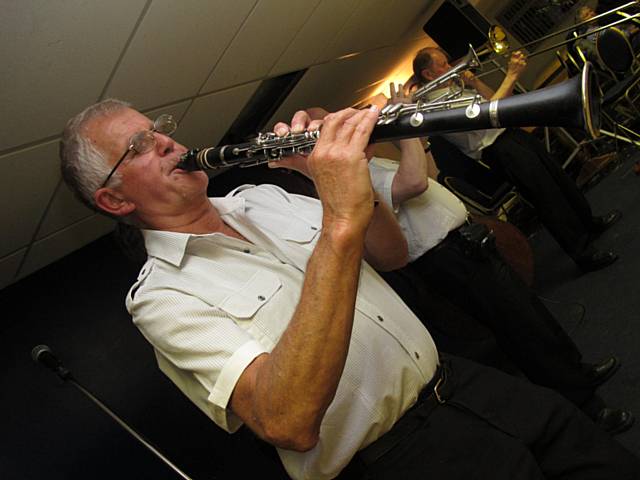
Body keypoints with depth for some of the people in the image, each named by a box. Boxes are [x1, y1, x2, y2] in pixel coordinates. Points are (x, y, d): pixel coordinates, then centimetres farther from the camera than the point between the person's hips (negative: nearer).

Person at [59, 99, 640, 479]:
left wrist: (346, 171, -9)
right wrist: (340, 222, -36)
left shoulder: (258, 197, 10)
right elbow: (288, 423, -29)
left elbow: (392, 255, 11)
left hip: (454, 380, 7)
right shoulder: (161, 295, -13)